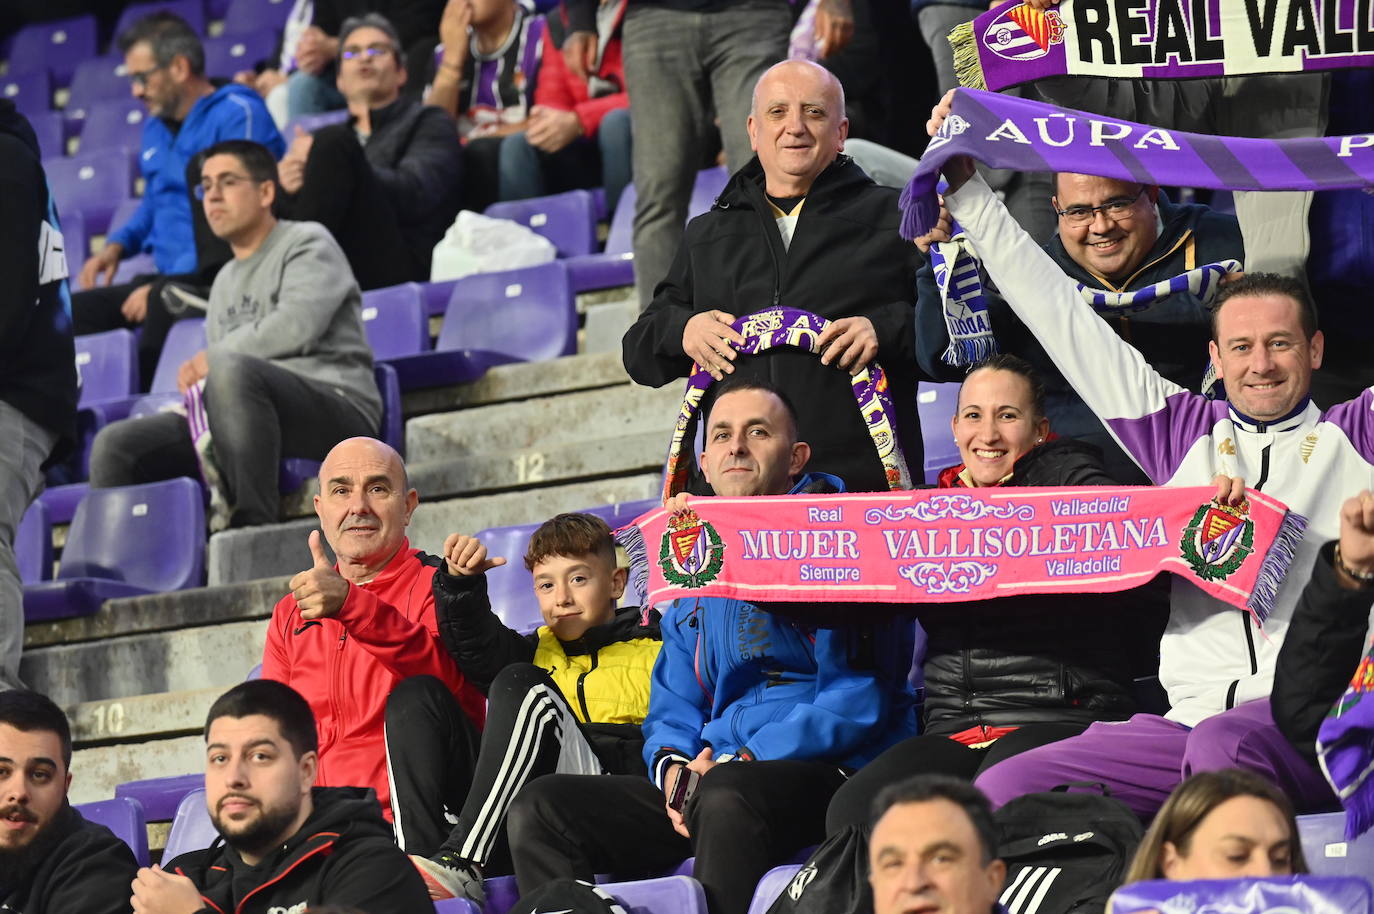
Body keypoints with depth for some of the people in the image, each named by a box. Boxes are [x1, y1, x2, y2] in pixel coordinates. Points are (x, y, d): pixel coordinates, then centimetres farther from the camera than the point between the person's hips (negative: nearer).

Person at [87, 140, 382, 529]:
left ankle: (255, 525, -39)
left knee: (230, 367, -39)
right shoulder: (226, 281, 29)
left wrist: (210, 359, -4)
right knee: (115, 444, -8)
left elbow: (297, 325, -13)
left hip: (337, 404, -7)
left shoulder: (308, 243, 6)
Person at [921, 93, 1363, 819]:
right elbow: (1062, 319, 25)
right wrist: (967, 186, 28)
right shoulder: (1186, 436, 21)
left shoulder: (1352, 437, 13)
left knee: (1223, 744, -39)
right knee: (1002, 791, -18)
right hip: (1189, 717, 4)